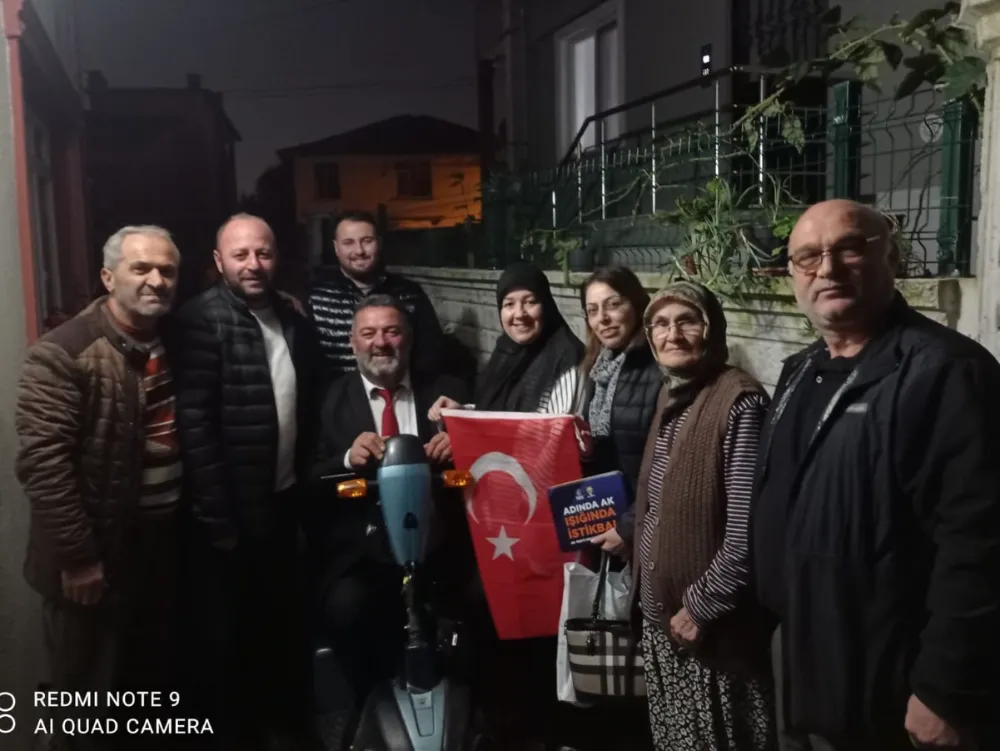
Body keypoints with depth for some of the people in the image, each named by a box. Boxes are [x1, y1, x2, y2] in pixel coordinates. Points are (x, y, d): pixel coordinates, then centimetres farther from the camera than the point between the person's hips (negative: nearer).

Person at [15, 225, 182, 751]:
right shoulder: (63, 353, -17)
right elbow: (41, 460, -21)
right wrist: (77, 555, -20)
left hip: (166, 536, 6)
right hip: (97, 552, -6)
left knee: (157, 672, 23)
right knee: (88, 693, 12)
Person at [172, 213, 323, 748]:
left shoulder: (291, 318, 7)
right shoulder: (203, 319, -14)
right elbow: (195, 423, -18)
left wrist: (306, 480, 6)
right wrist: (217, 515, -19)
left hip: (283, 499, 6)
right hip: (230, 509, -6)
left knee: (281, 618, 21)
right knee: (227, 630, 11)